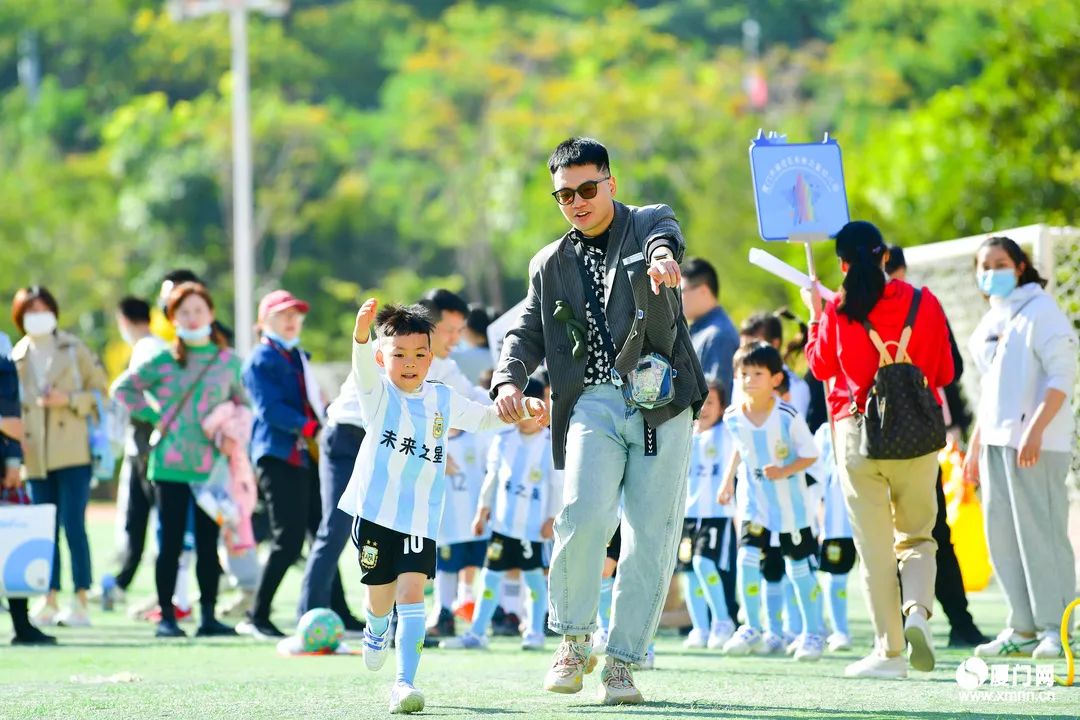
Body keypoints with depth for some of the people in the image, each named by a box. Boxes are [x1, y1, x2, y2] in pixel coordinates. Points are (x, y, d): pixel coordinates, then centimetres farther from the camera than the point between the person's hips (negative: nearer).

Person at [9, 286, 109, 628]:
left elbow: (102, 391, 4)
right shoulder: (16, 358, 11)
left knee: (73, 525, -9)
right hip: (35, 456, 3)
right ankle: (49, 601, 10)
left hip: (72, 453, -3)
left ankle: (80, 601, -5)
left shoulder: (73, 349, 3)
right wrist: (14, 443, 3)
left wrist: (69, 400, -11)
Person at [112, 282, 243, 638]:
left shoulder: (228, 360, 7)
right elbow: (123, 388, 7)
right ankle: (166, 616, 4)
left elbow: (243, 404, 17)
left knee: (208, 542, 4)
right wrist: (152, 415, -2)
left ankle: (208, 615, 9)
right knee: (171, 542, 0)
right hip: (170, 463, -2)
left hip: (211, 463, 2)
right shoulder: (163, 360, 2)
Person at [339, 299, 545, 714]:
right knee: (381, 597, 11)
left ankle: (405, 682, -15)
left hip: (421, 518, 1)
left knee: (411, 593, -13)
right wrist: (362, 330, -48)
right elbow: (363, 365, -26)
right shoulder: (378, 394, -5)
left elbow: (486, 417, 20)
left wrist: (523, 406, 1)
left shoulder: (442, 400, 7)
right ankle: (377, 630, 47)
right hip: (375, 511, -1)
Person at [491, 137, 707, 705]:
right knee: (586, 513, -21)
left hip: (661, 403, -1)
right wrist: (509, 378, -8)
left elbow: (665, 237, -16)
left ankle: (622, 662, 6)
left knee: (652, 538, -4)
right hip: (592, 403, 1)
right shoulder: (550, 264, 19)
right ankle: (574, 639, -3)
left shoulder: (649, 223, 8)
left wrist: (663, 255, -42)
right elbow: (527, 333, 15)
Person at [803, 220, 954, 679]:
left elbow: (820, 366, 12)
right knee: (917, 536, 13)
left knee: (874, 545, 4)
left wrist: (815, 314, 22)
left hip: (858, 434, -1)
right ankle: (918, 611, -15)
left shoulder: (838, 310, -5)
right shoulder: (924, 303, -1)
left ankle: (890, 651, 2)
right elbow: (946, 373, 8)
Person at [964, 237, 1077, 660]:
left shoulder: (1041, 312, -6)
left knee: (1041, 531, -8)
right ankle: (1022, 629, 11)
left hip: (1036, 442, -9)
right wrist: (975, 446, 22)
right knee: (1002, 534, 7)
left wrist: (1035, 431, -23)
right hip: (996, 441, 9)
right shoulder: (991, 322, 19)